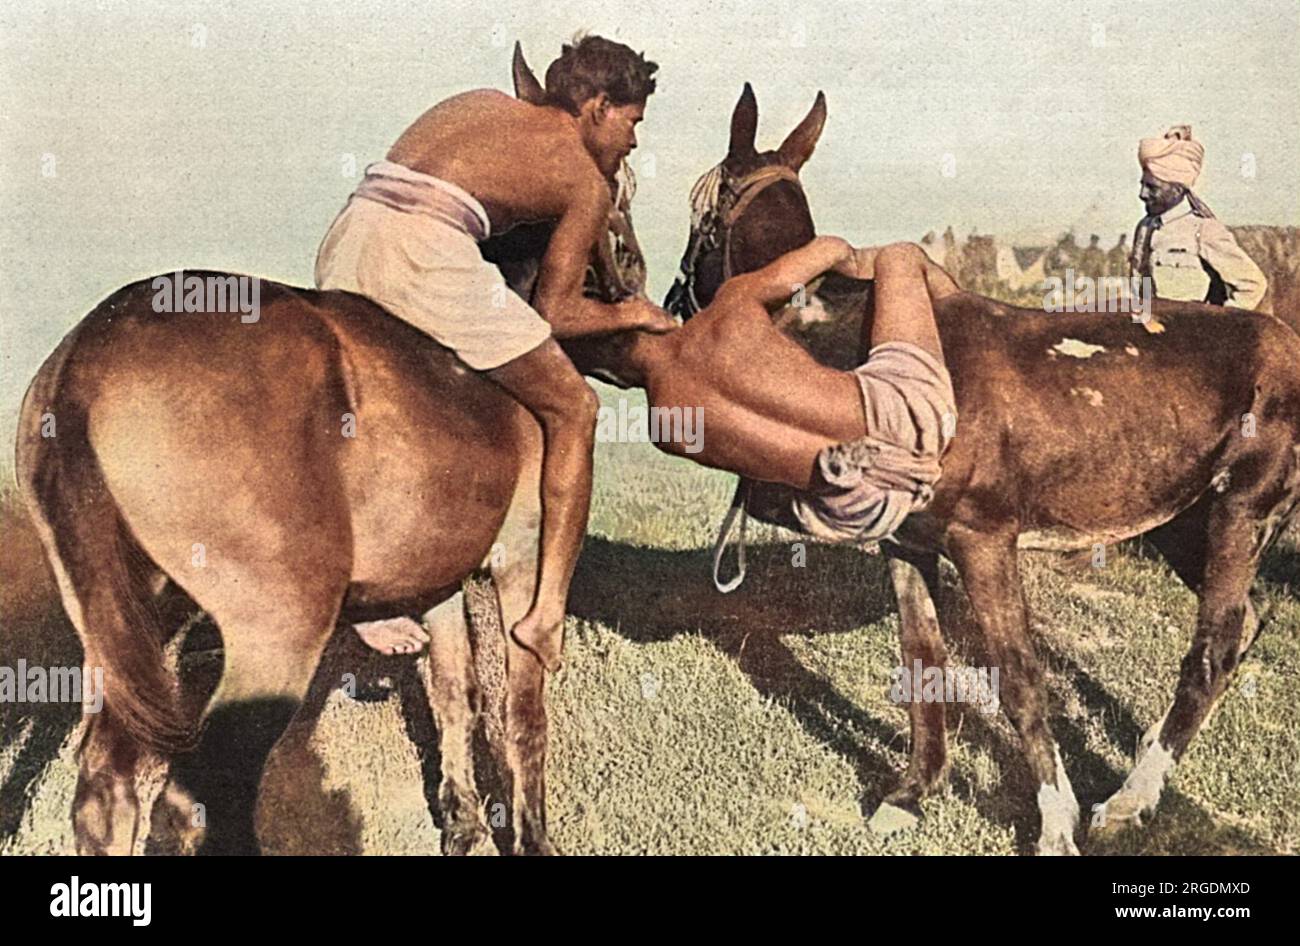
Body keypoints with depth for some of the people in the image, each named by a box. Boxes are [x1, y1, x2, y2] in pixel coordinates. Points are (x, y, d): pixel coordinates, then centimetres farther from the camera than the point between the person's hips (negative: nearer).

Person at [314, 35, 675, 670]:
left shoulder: (480, 103, 29)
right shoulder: (587, 186, 12)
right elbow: (553, 314, 10)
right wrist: (632, 315, 27)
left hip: (342, 245, 7)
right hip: (424, 255, -7)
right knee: (572, 410, 7)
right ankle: (547, 610, 1)